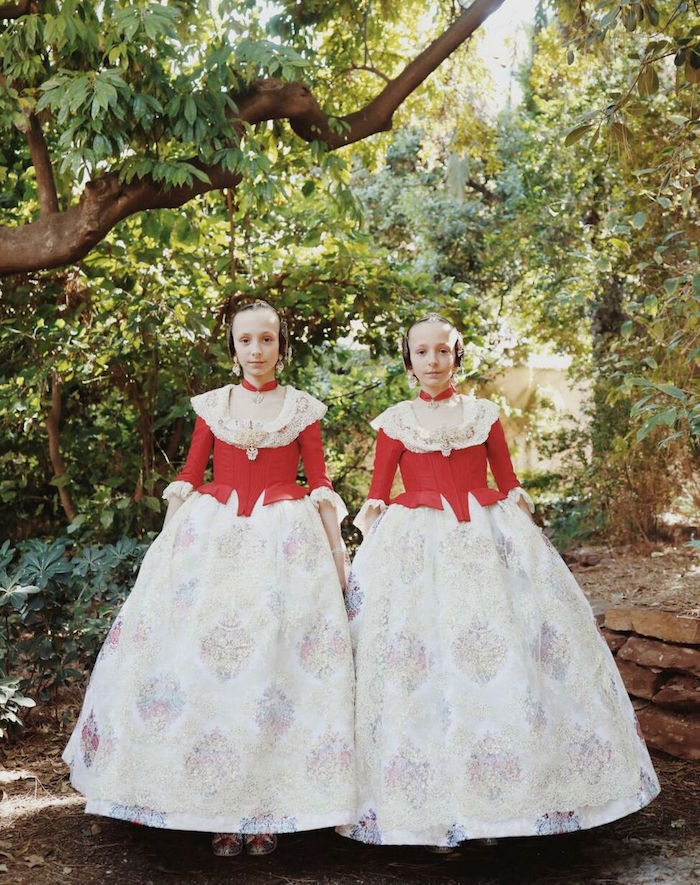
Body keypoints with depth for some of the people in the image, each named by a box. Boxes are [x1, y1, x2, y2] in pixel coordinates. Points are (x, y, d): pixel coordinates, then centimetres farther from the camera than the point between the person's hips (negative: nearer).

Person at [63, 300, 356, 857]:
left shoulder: (302, 408, 6)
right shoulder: (212, 405, 10)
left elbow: (320, 484, 5)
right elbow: (188, 477, 11)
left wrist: (337, 553, 1)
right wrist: (165, 543, 8)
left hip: (285, 539, -1)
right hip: (212, 536, 2)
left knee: (279, 659, -6)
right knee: (201, 653, -5)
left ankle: (266, 809, 2)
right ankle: (221, 810, 3)